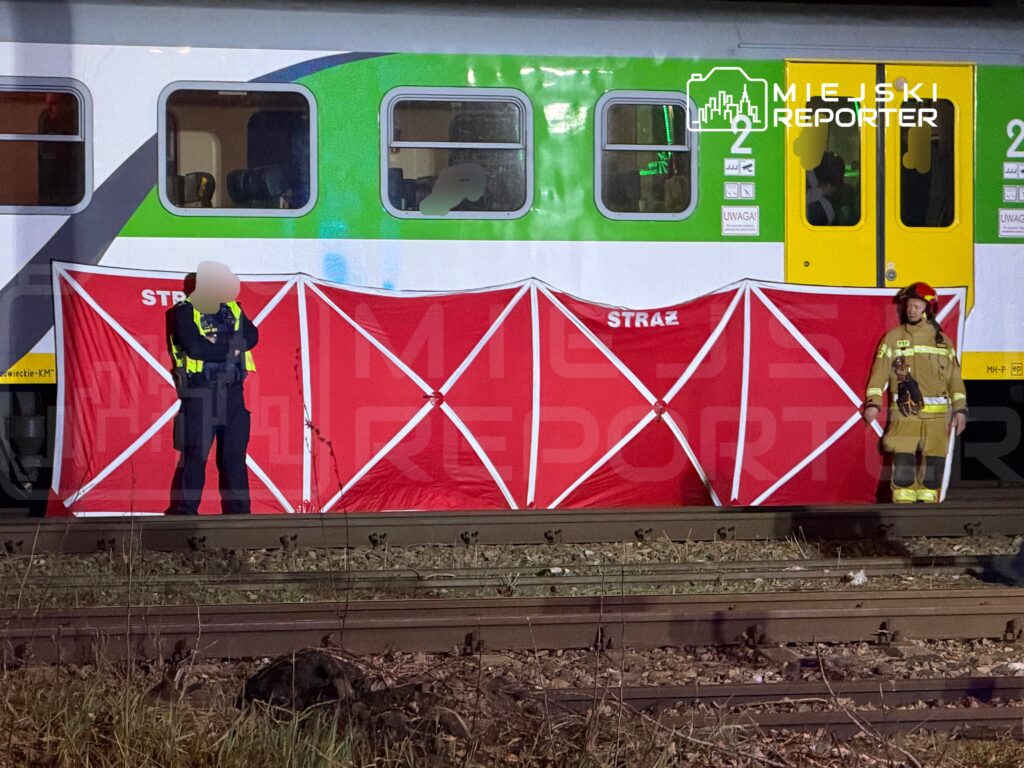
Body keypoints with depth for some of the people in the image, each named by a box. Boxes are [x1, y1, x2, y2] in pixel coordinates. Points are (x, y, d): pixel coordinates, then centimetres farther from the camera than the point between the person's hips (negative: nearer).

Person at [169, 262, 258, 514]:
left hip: (232, 391, 5)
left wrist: (216, 343, -14)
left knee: (234, 453, 8)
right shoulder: (184, 311, -3)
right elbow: (195, 347, -18)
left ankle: (239, 510, 14)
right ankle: (185, 511, 2)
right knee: (195, 454, -4)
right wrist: (231, 347, -9)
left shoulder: (233, 309, 15)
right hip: (199, 392, -5)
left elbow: (251, 336, -1)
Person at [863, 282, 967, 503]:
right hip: (905, 413, -2)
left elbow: (954, 377, 13)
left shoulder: (942, 340, 13)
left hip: (936, 415, 2)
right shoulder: (893, 337, 6)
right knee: (903, 463, -10)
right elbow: (880, 372, 1)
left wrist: (960, 409, 6)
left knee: (933, 465, 1)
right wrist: (873, 402, -8)